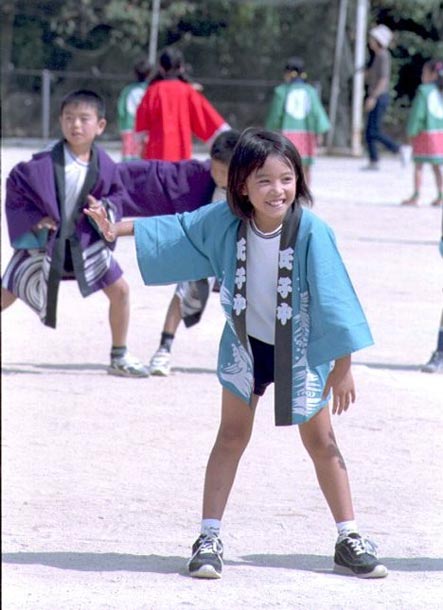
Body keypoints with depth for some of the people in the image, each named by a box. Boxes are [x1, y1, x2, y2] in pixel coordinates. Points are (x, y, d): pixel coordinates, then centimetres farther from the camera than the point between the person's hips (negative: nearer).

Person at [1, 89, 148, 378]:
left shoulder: (104, 166, -11)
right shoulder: (45, 163, -22)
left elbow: (117, 193, 6)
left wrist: (106, 208, -15)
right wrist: (33, 218, -14)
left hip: (84, 242, 3)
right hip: (42, 241, -3)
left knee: (120, 290, 1)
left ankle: (120, 357, 18)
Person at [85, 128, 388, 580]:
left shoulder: (311, 232, -29)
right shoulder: (225, 221, -18)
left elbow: (332, 301, -23)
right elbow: (178, 229, 1)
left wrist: (342, 367, -19)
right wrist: (120, 228, 1)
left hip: (300, 348, -2)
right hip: (245, 341, 2)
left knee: (321, 442, 5)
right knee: (232, 435, 4)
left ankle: (349, 541, 14)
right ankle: (209, 538, 6)